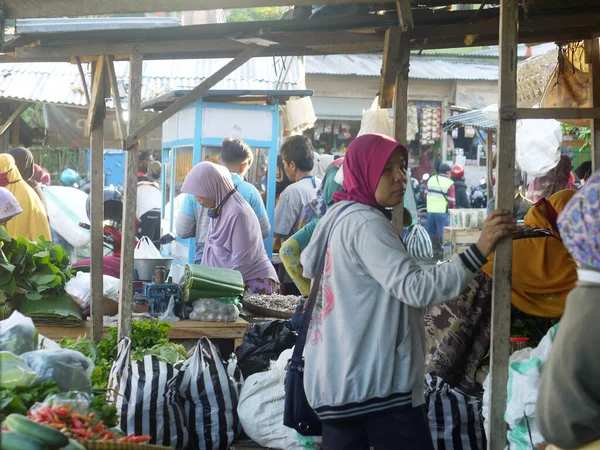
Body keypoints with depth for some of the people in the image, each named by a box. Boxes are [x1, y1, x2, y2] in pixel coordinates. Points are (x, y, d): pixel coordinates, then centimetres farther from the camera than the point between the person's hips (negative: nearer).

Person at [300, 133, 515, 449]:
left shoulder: (339, 217, 15)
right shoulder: (365, 223, -16)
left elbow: (309, 263, 30)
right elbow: (415, 287, -27)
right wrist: (480, 250, -33)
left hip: (340, 377, 10)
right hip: (374, 380, -10)